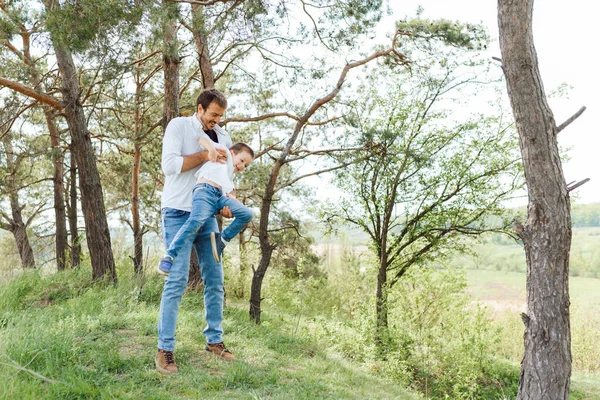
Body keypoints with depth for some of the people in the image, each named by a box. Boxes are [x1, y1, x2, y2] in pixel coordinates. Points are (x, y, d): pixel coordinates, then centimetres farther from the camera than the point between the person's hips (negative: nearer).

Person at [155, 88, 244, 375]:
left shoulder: (222, 137, 12)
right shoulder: (178, 126, -3)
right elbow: (170, 165, -15)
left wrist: (225, 202, 1)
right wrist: (204, 155, -15)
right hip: (179, 213, -6)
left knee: (215, 280, 6)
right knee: (177, 281, -11)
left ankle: (214, 340, 18)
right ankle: (164, 349, -2)